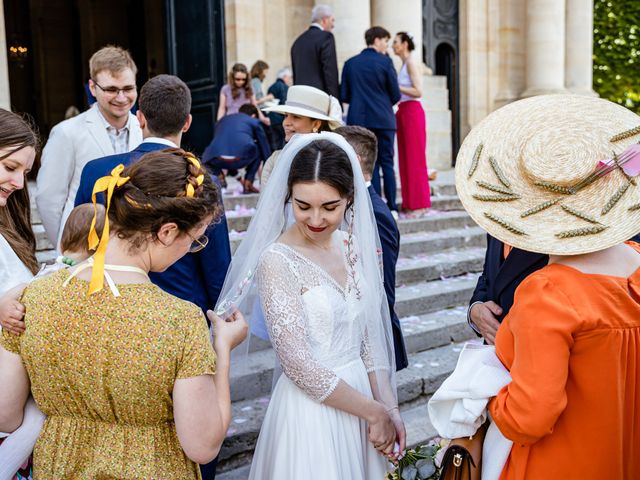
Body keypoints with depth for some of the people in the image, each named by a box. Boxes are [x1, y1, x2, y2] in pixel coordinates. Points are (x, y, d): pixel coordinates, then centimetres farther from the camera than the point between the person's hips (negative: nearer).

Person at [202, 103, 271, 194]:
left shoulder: (223, 119, 34)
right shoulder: (254, 121, 25)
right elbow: (265, 149, 28)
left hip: (217, 160, 3)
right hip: (241, 158, -3)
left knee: (207, 155, 37)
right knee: (260, 150, 29)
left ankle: (220, 176, 16)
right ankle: (248, 183, 19)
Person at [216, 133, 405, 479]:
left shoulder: (354, 245, 0)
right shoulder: (276, 261, -17)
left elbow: (368, 335, 5)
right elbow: (299, 364, -18)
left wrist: (389, 407, -2)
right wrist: (375, 412, -12)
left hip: (358, 393, 6)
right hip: (311, 409, -6)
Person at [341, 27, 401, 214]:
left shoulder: (350, 63, 5)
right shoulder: (385, 62, -4)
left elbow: (344, 96, 4)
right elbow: (396, 95, -2)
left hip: (359, 120, 3)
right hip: (383, 120, -2)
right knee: (387, 163, 4)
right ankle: (391, 208, 5)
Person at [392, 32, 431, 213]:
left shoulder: (411, 63, -8)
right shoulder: (404, 64, 18)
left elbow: (418, 91, -17)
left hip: (412, 112, -9)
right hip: (403, 112, 9)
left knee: (415, 157, -6)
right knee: (405, 157, 8)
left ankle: (419, 203, -1)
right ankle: (409, 202, 13)